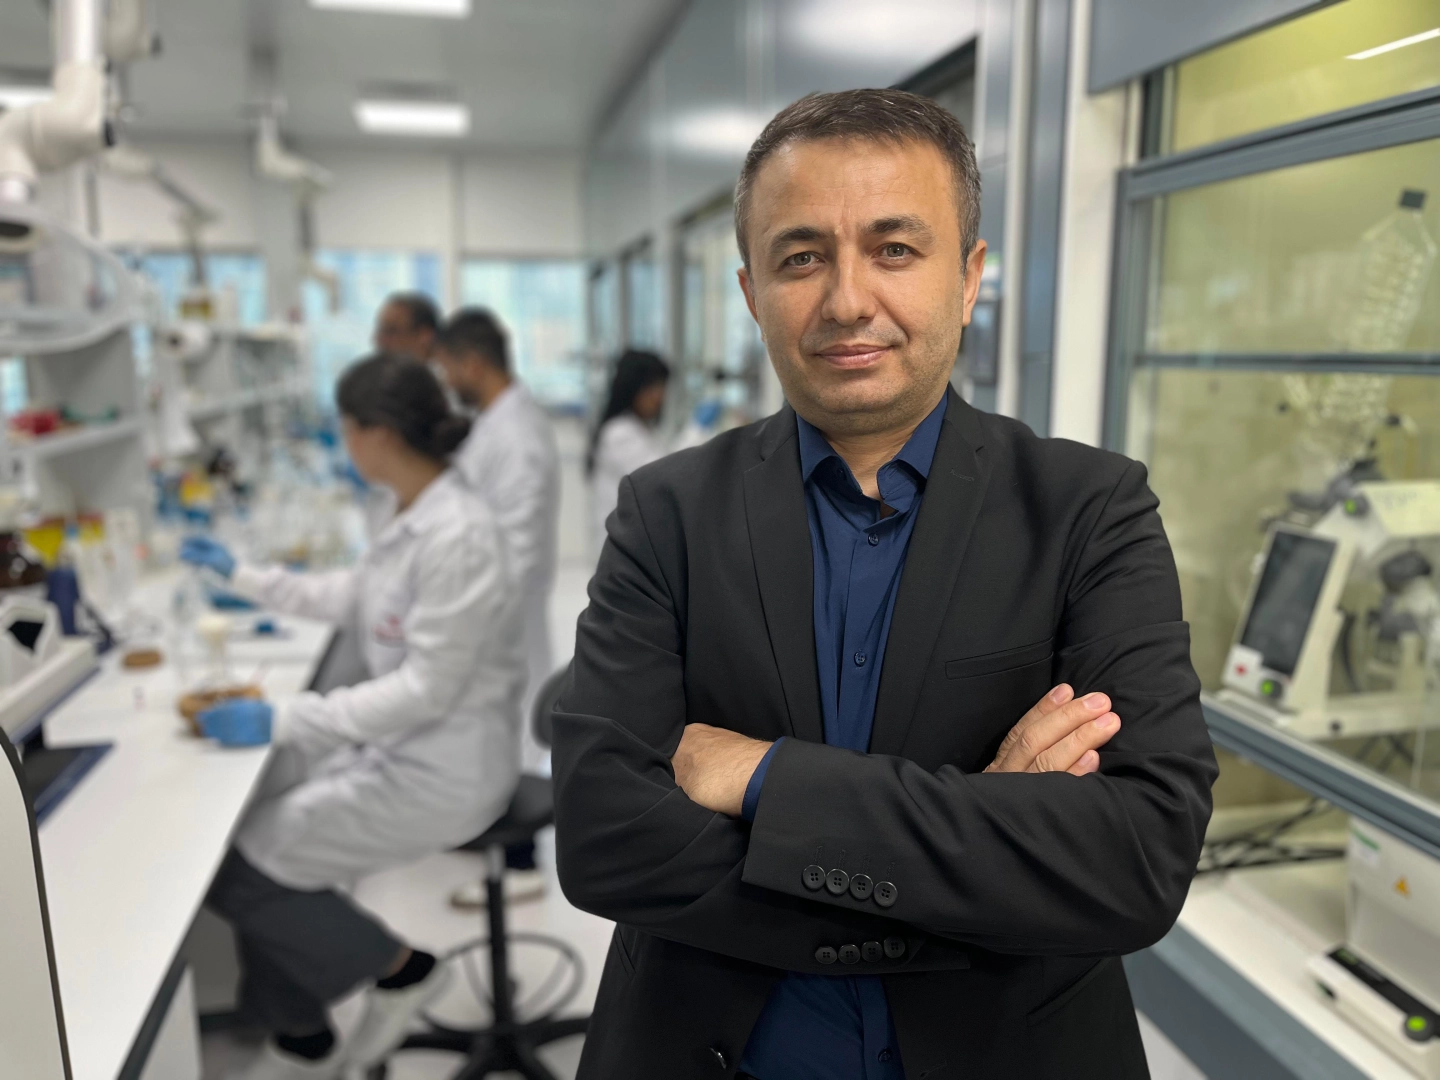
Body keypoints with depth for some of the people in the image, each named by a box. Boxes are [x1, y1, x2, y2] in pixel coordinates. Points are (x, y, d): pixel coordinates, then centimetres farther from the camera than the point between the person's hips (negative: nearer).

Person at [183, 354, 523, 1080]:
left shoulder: (457, 538, -25)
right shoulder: (414, 516, 4)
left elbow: (426, 691, -24)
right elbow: (353, 596, 21)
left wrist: (281, 721, -21)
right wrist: (241, 576, 27)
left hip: (444, 767, -9)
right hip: (398, 741, 9)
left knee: (242, 868, -7)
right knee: (242, 817, 5)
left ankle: (401, 968, 14)